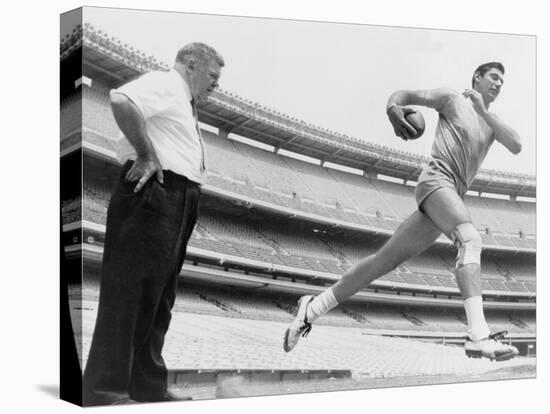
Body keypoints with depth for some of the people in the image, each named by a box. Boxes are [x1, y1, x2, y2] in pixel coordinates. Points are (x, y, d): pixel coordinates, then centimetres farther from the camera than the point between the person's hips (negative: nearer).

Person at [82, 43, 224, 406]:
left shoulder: (184, 104, 26)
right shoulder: (164, 84, -3)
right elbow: (121, 100, -23)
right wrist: (146, 155, -18)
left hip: (177, 204, 10)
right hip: (152, 191, -10)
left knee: (158, 295, 11)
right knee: (129, 289, -10)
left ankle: (148, 386, 18)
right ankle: (104, 388, -7)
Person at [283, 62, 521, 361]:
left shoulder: (491, 122, 24)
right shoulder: (452, 99, 9)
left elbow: (516, 146, 6)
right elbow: (405, 95, 6)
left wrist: (484, 111, -3)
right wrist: (393, 106, -19)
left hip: (453, 195, 7)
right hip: (437, 179, -7)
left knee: (386, 260, 2)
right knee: (470, 239, -29)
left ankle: (313, 307, 6)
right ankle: (478, 336, -43)